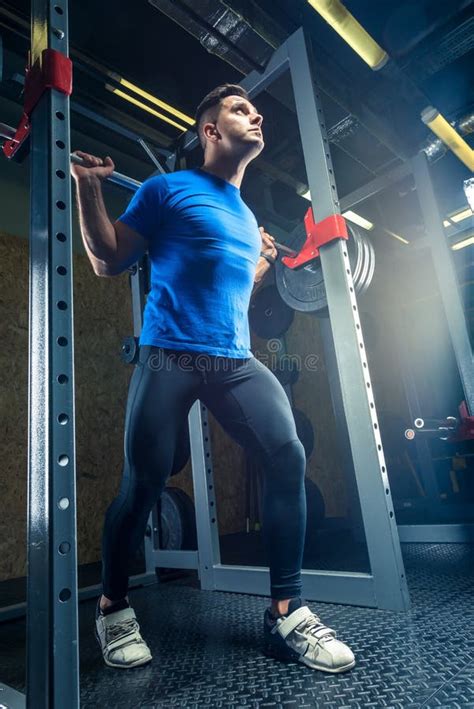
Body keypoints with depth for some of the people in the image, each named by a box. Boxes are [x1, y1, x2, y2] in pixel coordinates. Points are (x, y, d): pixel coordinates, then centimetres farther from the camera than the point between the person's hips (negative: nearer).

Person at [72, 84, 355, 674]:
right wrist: (88, 187, -7)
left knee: (288, 456, -13)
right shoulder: (167, 189, 6)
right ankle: (112, 607, 24)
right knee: (143, 482, -3)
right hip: (169, 356, -5)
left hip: (235, 360, 6)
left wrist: (266, 261, 27)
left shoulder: (246, 215, 23)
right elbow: (107, 262, 2)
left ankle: (285, 614, 2)